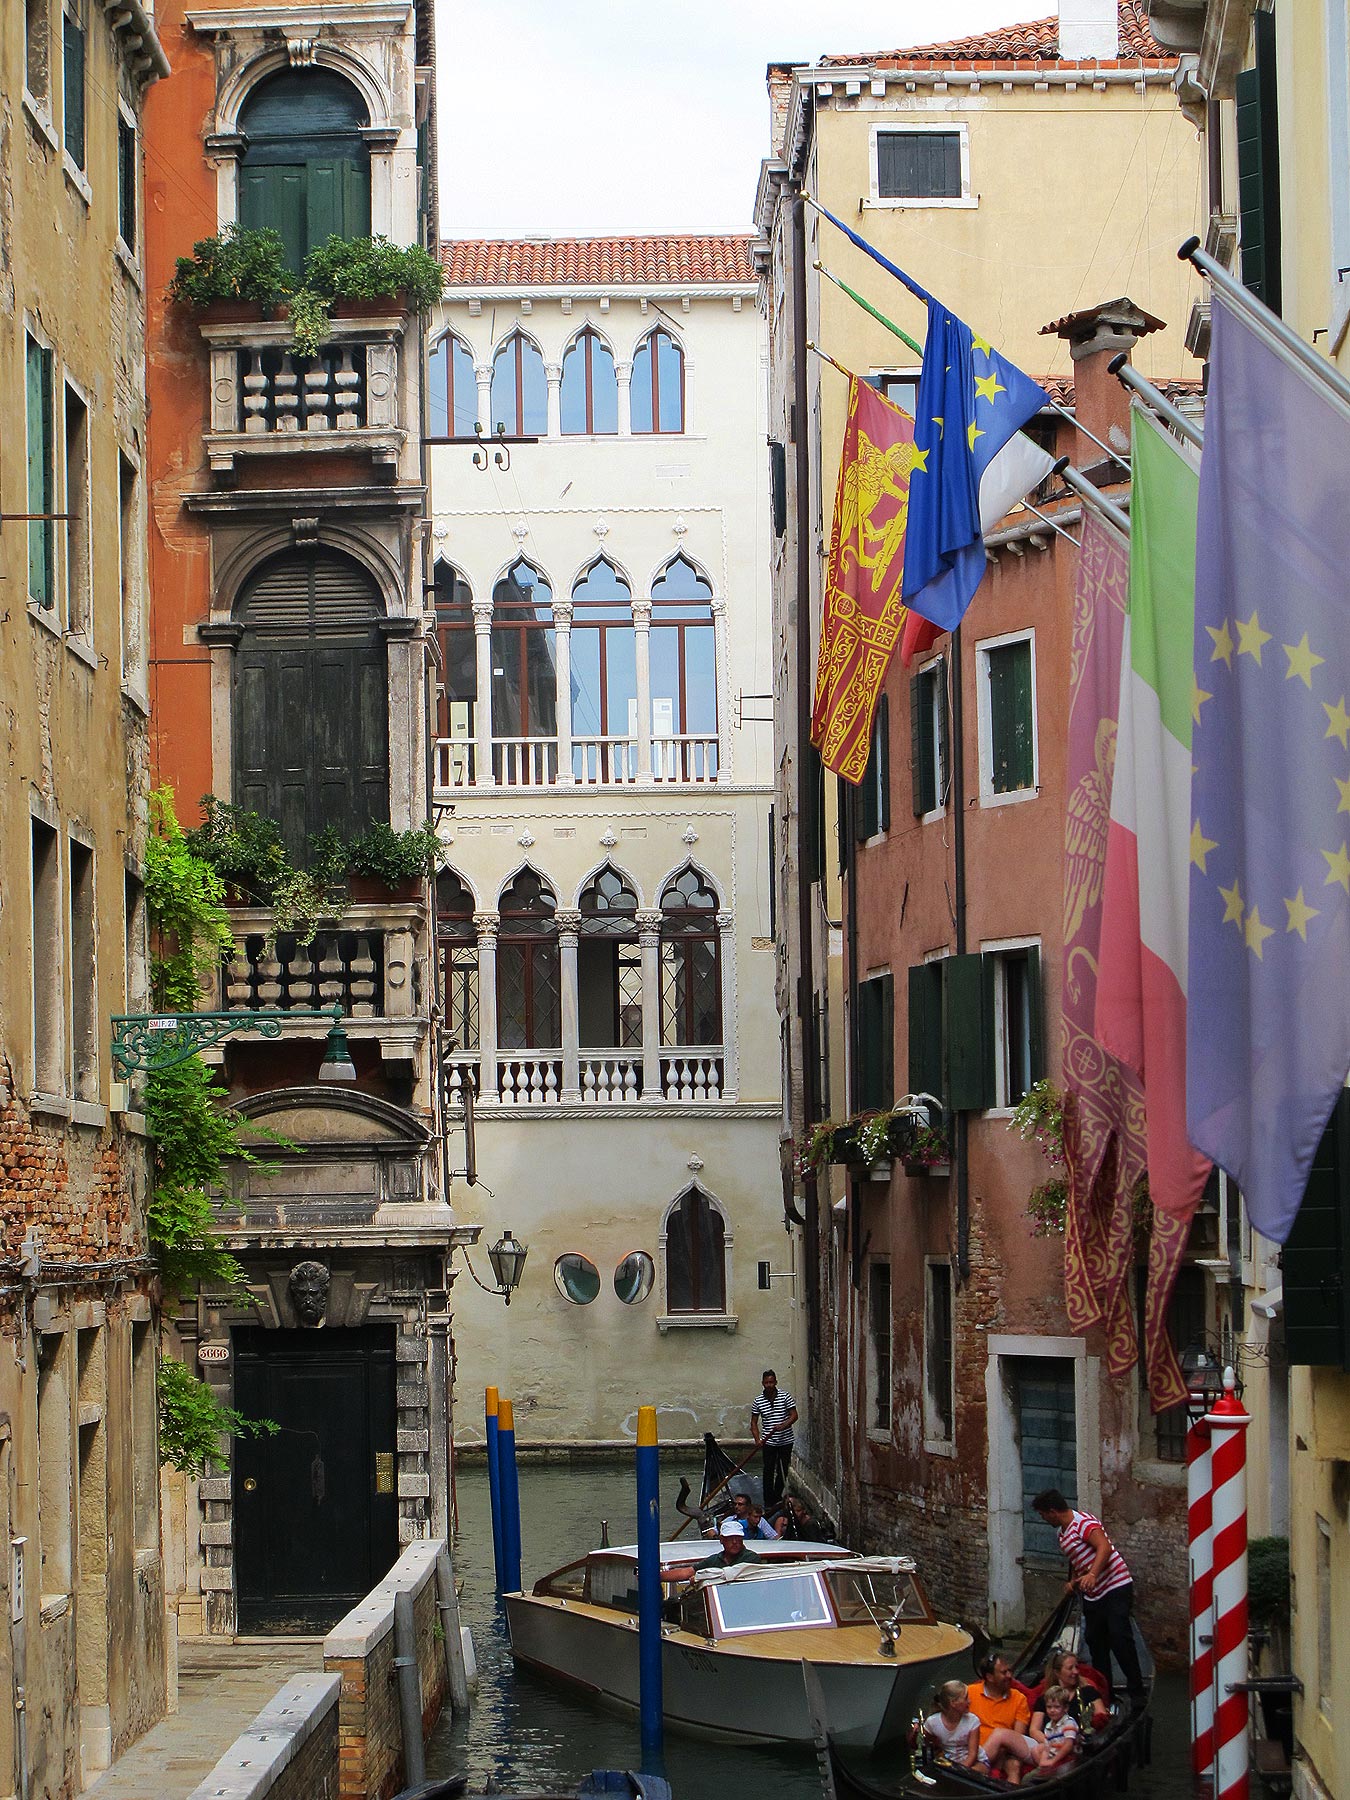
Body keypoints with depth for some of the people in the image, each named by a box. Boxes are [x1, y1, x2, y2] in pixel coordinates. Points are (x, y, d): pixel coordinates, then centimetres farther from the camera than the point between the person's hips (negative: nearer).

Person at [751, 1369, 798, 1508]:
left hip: (786, 1441, 0)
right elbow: (754, 1422, 4)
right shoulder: (758, 1401, -1)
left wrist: (783, 1426, -25)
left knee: (783, 1471, 10)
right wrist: (757, 1439, -9)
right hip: (769, 1443, 0)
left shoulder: (785, 1397, -5)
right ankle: (769, 1502, -1)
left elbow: (794, 1415, -7)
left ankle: (777, 1497, 28)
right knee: (769, 1472, -5)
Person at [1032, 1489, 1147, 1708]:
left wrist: (1092, 1575, -41)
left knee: (1120, 1638, -14)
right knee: (1095, 1642, 10)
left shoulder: (1083, 1522, -16)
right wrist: (1073, 1582, 18)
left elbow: (1104, 1547, -30)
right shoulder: (1062, 1532, 16)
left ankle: (1137, 1693, -10)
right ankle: (1103, 1694, 17)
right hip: (1092, 1595, 10)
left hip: (1115, 1586, -10)